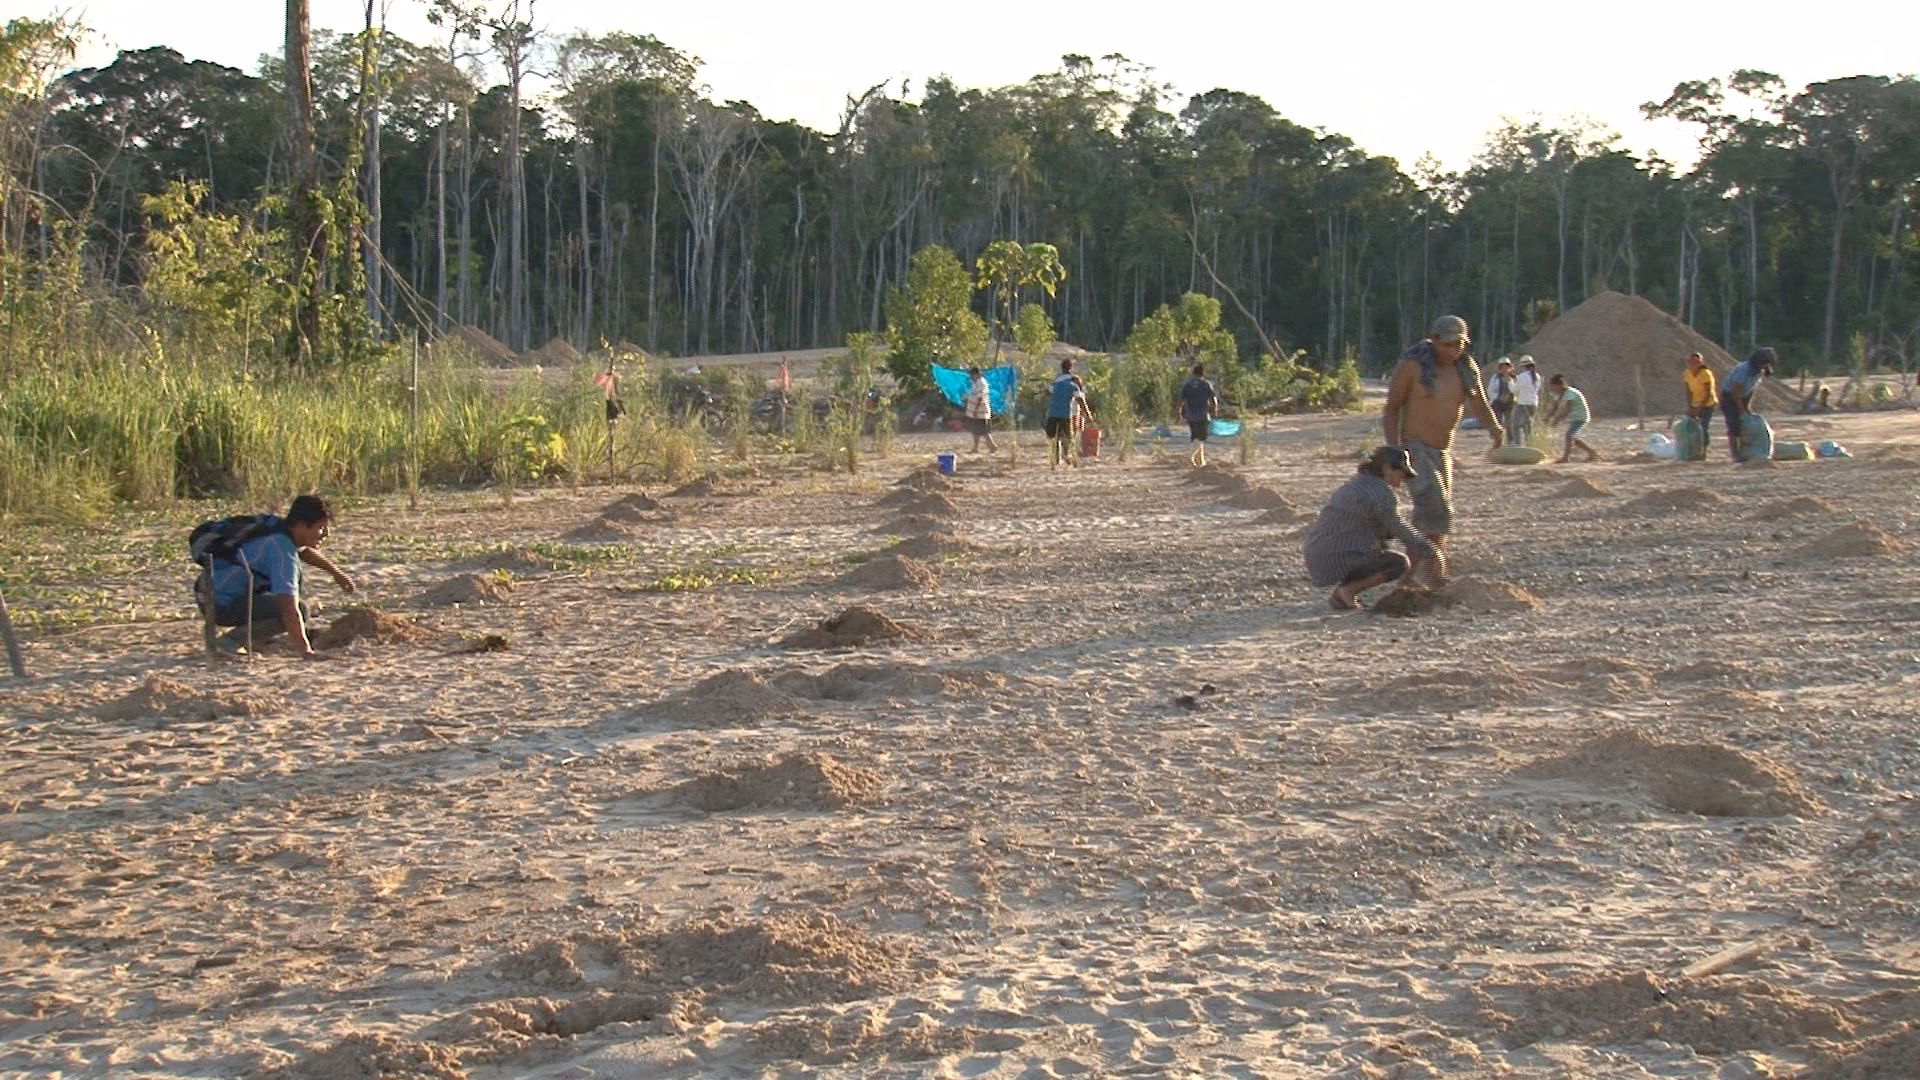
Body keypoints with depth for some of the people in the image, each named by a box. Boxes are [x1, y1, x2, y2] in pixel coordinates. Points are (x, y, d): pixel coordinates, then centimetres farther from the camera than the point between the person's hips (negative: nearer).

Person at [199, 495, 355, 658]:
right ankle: (233, 640, -15)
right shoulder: (283, 552, -25)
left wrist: (336, 572, 27)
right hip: (222, 606, -10)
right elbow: (289, 608, -33)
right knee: (300, 610, -20)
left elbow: (304, 550, 32)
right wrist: (305, 652, -36)